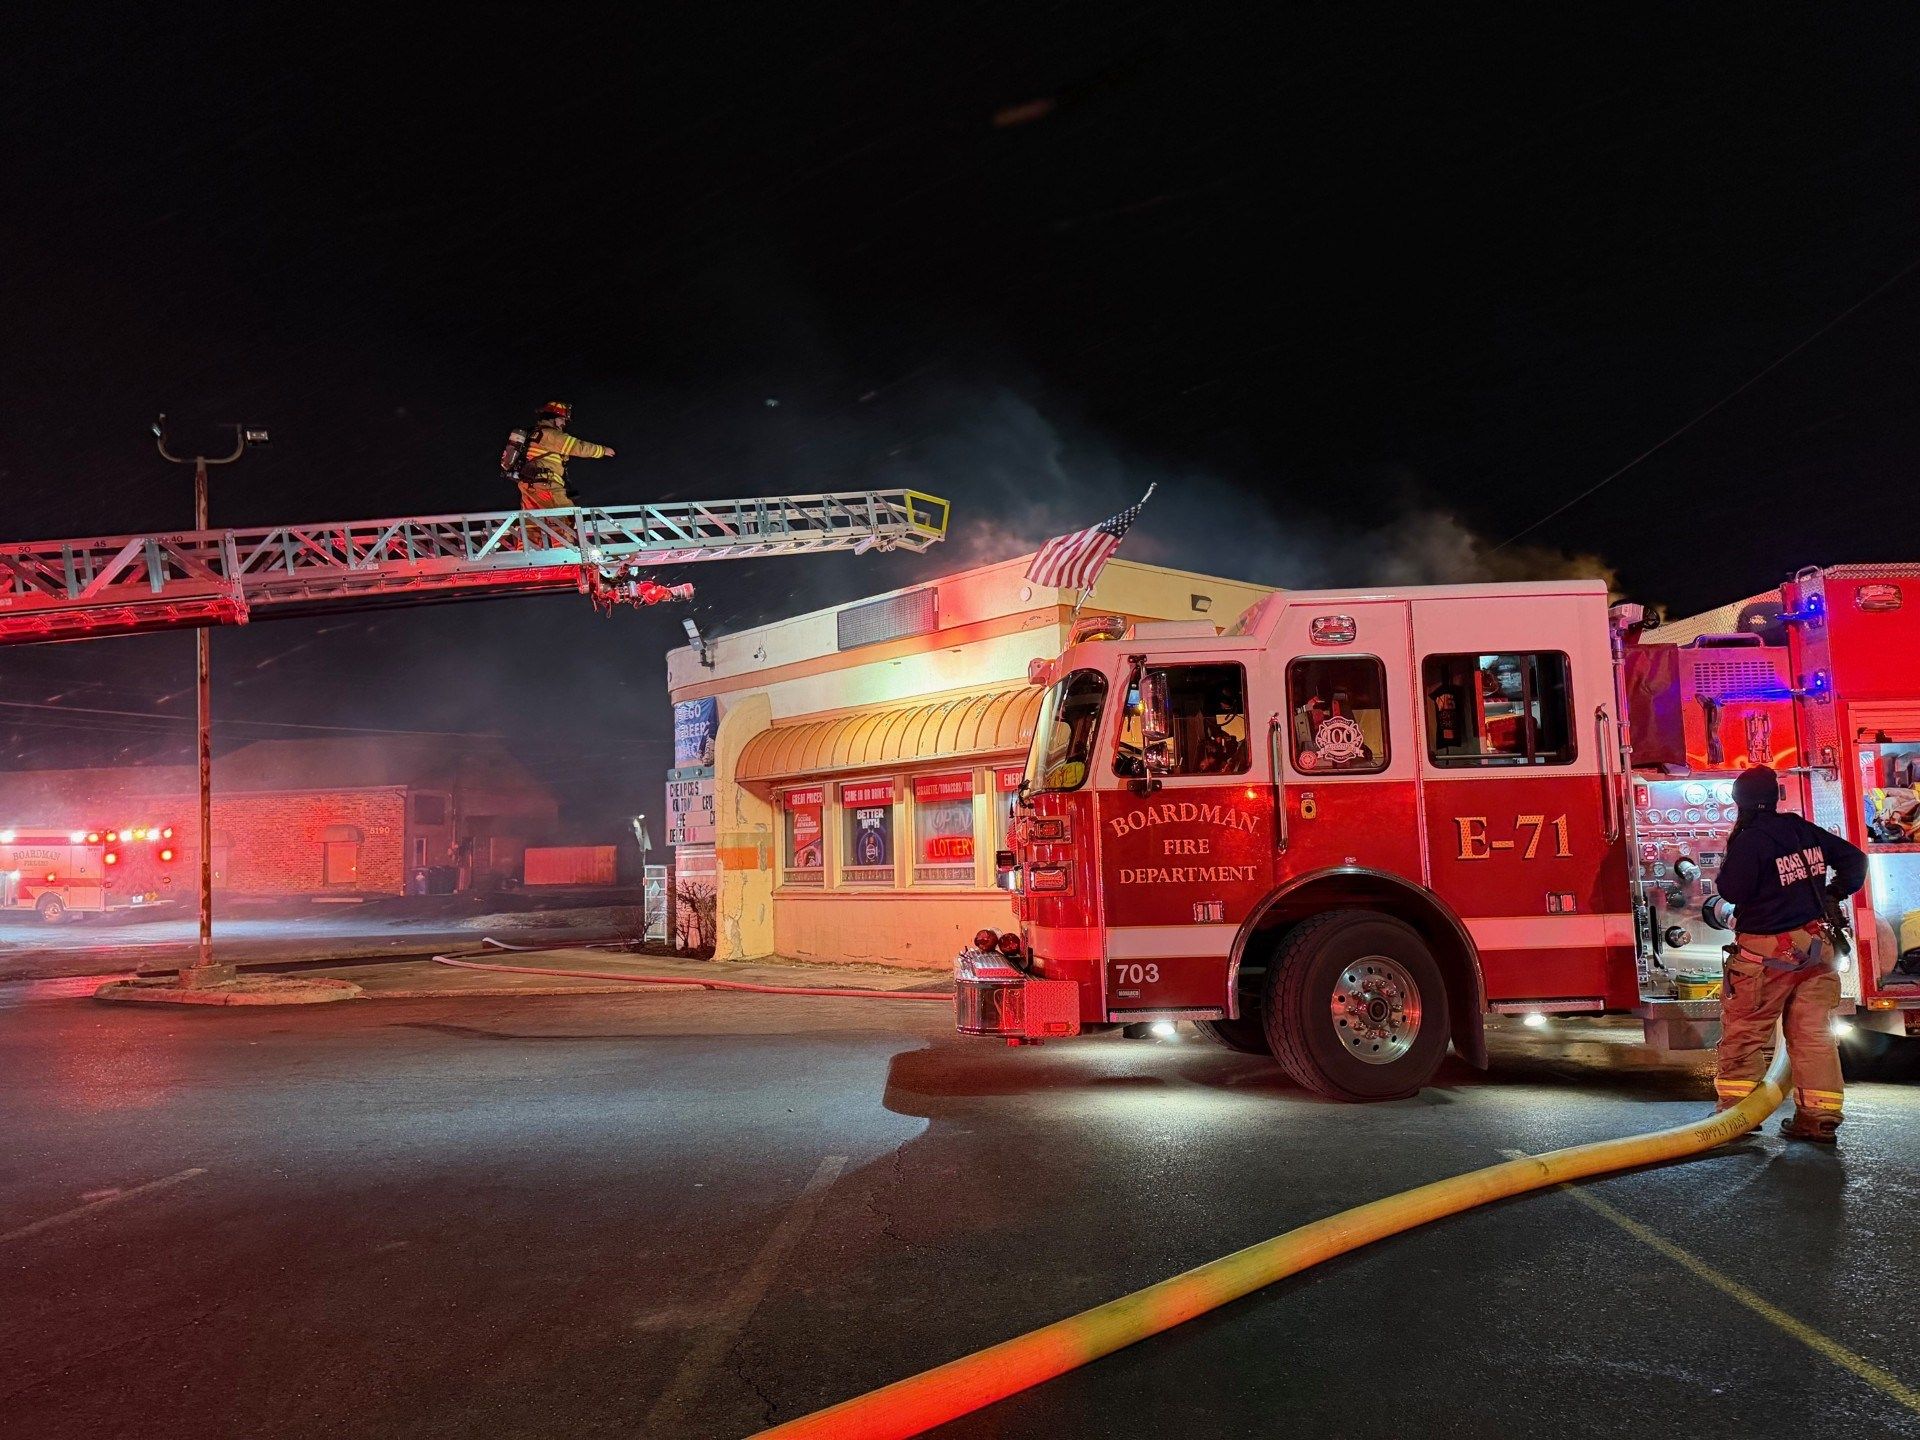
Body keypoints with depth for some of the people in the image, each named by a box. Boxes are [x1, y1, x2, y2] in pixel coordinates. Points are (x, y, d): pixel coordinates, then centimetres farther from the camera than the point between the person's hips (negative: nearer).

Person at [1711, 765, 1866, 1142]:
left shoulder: (1750, 841, -14)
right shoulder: (1805, 831, 8)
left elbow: (1732, 889, -14)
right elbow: (1854, 858, 17)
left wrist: (1733, 847, -3)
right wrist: (1836, 892, 24)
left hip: (1767, 952, -7)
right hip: (1815, 948, 7)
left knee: (1744, 1032, 2)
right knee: (1814, 1033, 7)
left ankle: (1737, 1109, 3)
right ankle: (1819, 1118, 7)